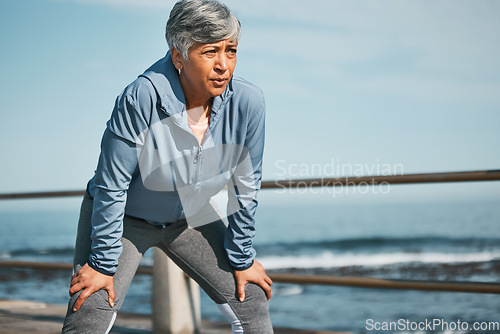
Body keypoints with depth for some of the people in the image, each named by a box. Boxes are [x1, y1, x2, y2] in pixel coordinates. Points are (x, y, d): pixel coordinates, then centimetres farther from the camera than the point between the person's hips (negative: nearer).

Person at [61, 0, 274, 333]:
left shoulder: (248, 102, -23)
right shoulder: (141, 98, -33)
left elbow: (246, 186, -9)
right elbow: (111, 186, -23)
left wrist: (242, 258, -2)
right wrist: (104, 263, -18)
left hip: (191, 216, 4)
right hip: (124, 217, -3)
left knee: (253, 305, 4)